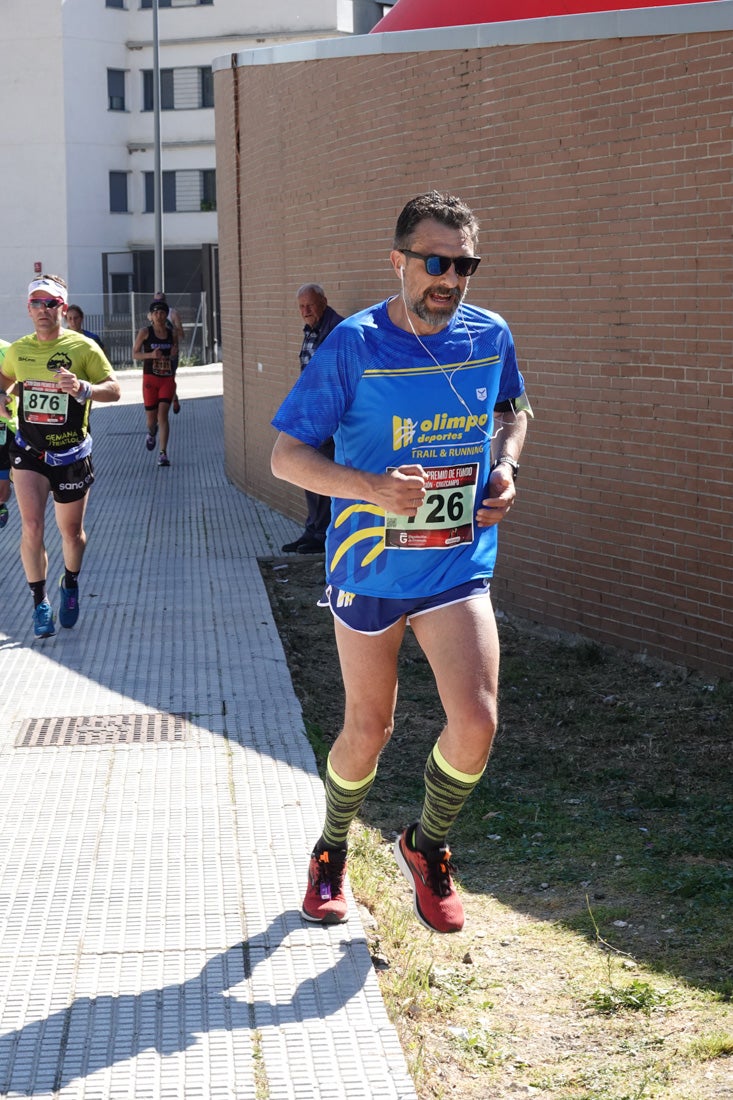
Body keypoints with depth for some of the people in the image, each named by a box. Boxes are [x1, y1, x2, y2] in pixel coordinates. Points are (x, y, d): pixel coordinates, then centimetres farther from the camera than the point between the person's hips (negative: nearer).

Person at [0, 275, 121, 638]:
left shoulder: (83, 347, -9)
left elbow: (114, 389, -10)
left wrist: (83, 388, -29)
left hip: (71, 455, -1)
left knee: (71, 531, 11)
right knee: (31, 526, -13)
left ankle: (70, 585, 41)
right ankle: (40, 603, 1)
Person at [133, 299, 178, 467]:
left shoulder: (171, 333, 5)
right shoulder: (145, 332, -4)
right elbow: (135, 354, -2)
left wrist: (174, 353, -4)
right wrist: (151, 355, -19)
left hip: (168, 379, 1)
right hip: (150, 378, -1)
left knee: (163, 413, -13)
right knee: (151, 417, 6)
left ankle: (163, 453, -12)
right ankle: (151, 433, 45)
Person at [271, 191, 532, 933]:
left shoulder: (491, 337, -2)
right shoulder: (354, 345, -14)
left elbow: (512, 409, 21)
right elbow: (285, 455, -12)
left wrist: (505, 466, -1)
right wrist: (370, 488, -28)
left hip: (458, 567, 3)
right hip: (370, 567, -2)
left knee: (475, 721, -12)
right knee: (368, 731, 9)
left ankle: (426, 846, 17)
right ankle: (331, 851, 38)